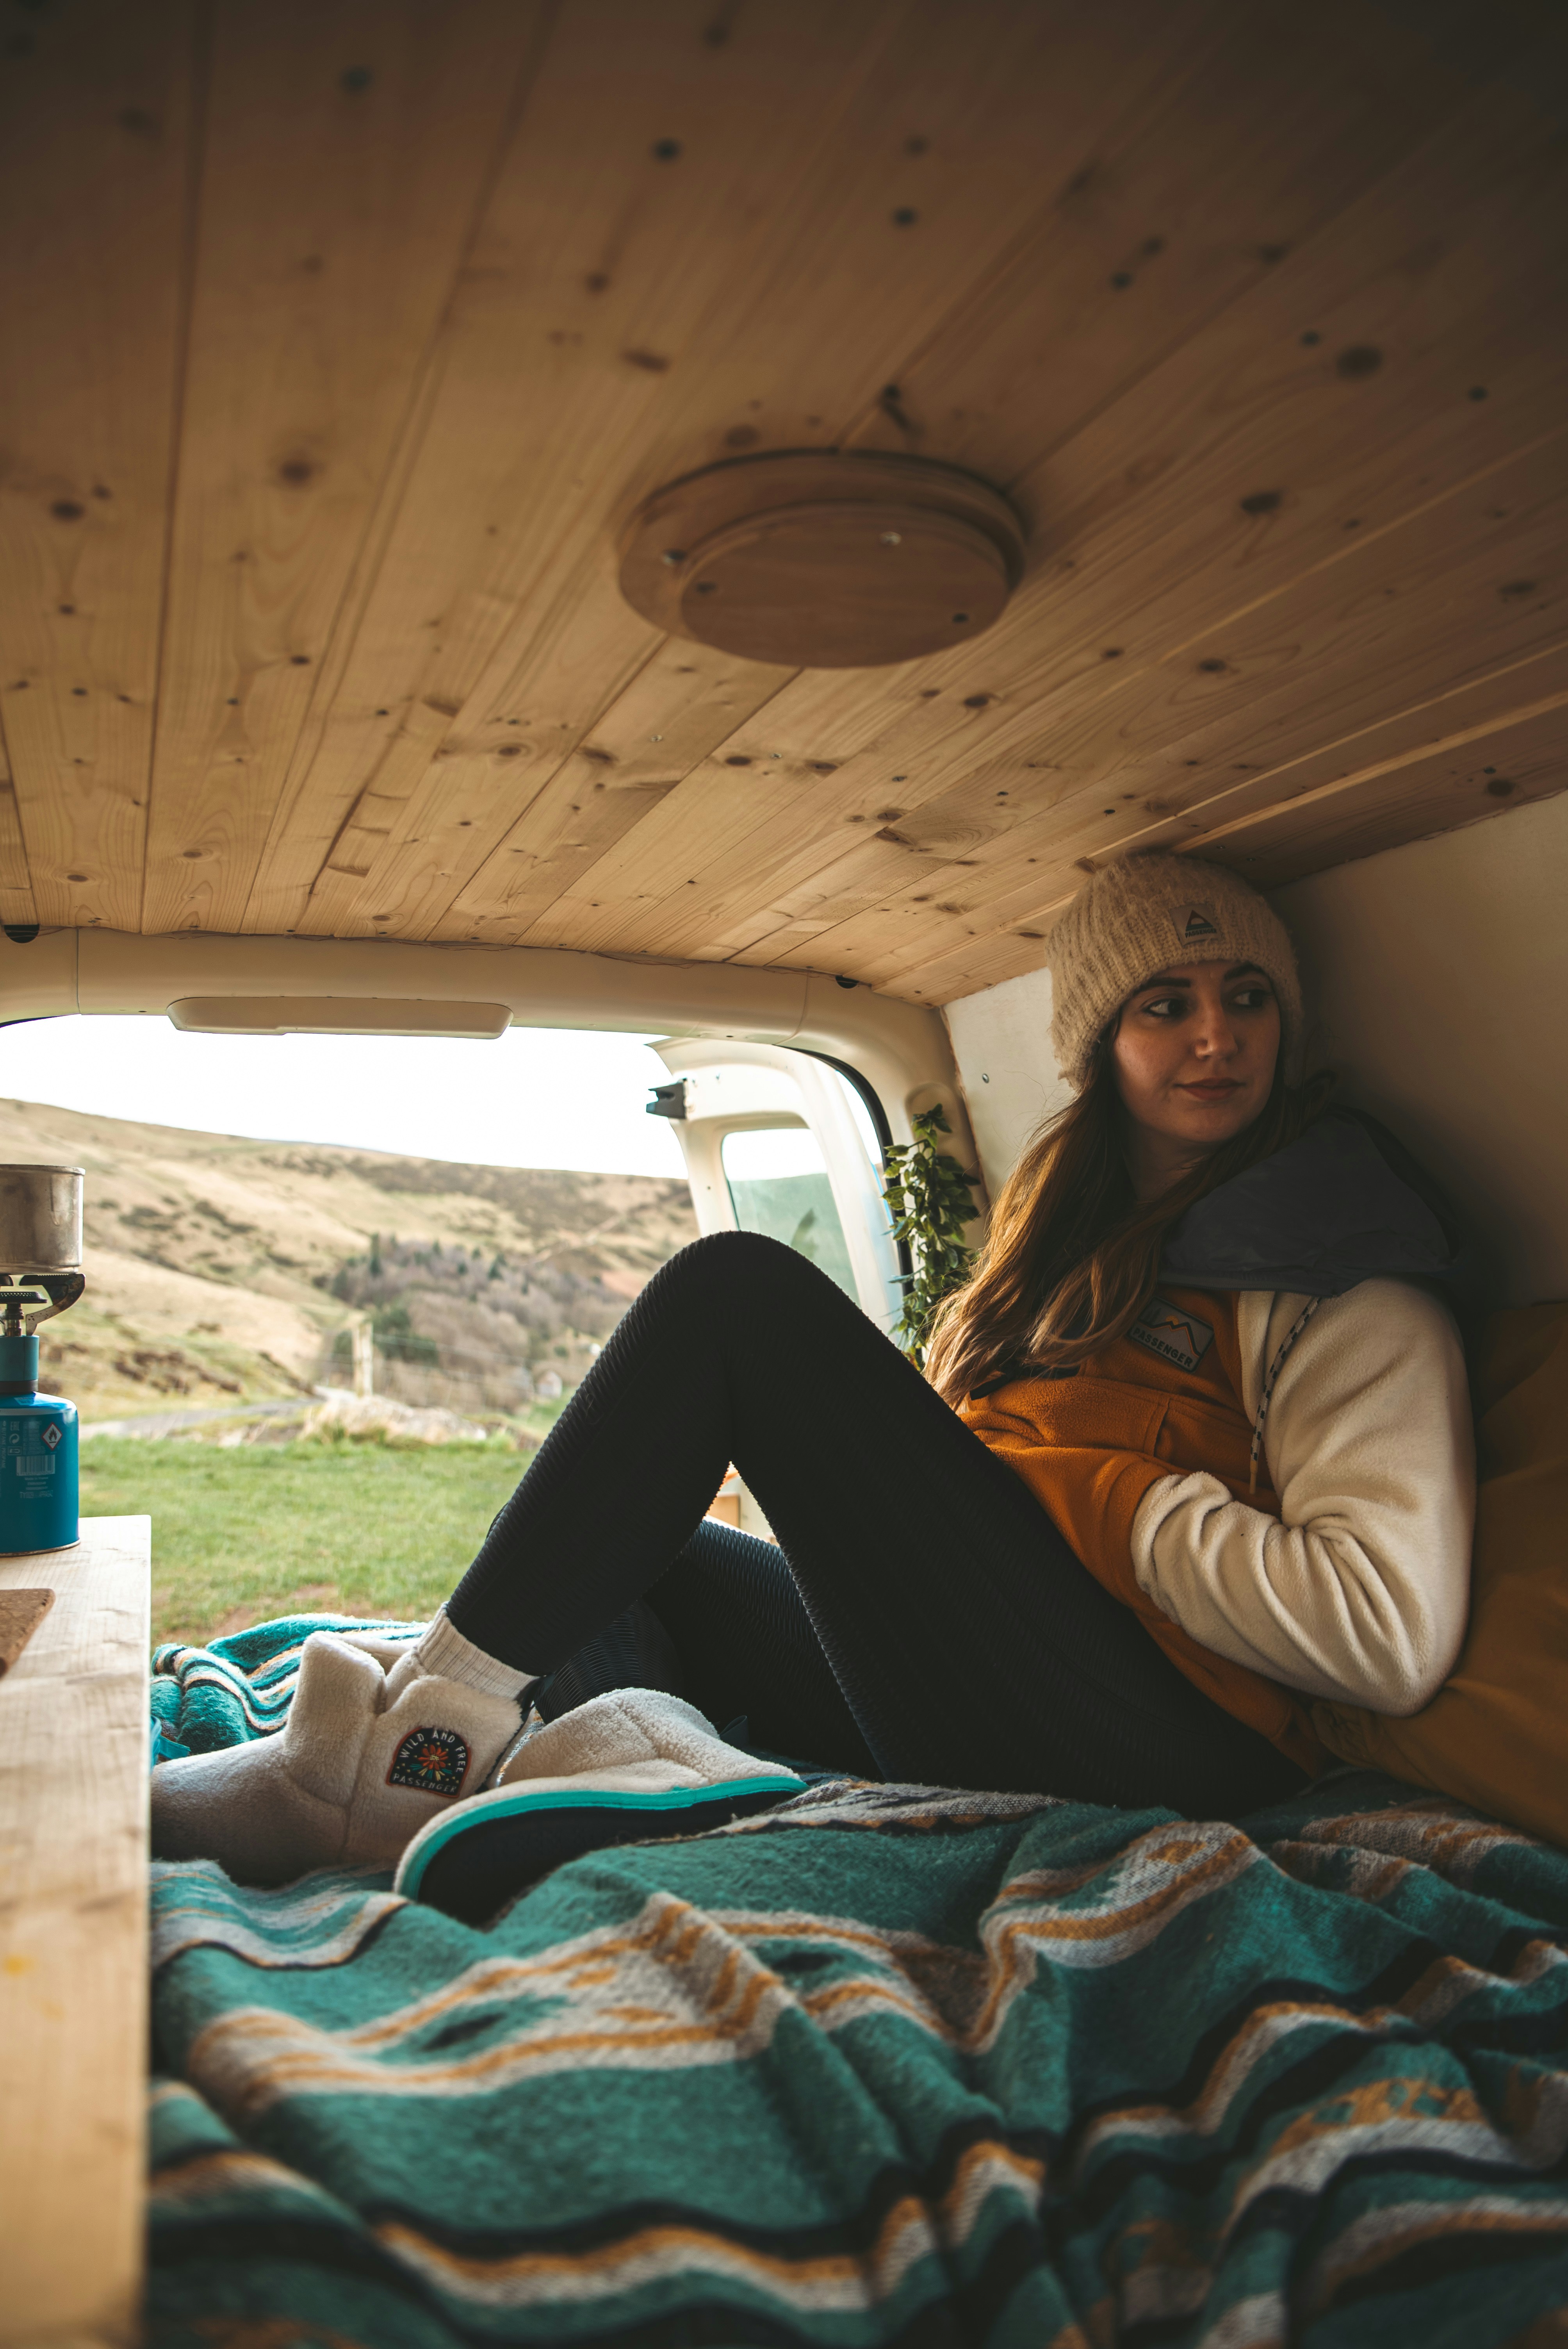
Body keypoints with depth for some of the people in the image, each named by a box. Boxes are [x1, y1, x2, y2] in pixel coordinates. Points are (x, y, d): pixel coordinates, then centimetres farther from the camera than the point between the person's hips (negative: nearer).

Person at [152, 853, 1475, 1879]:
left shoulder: (1345, 1284, 0)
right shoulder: (1074, 1229, 21)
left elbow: (1393, 1632, -13)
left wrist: (1099, 1492, -9)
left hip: (1163, 1742, -8)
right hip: (962, 1691, 8)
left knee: (740, 1293, -15)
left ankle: (434, 1728, -13)